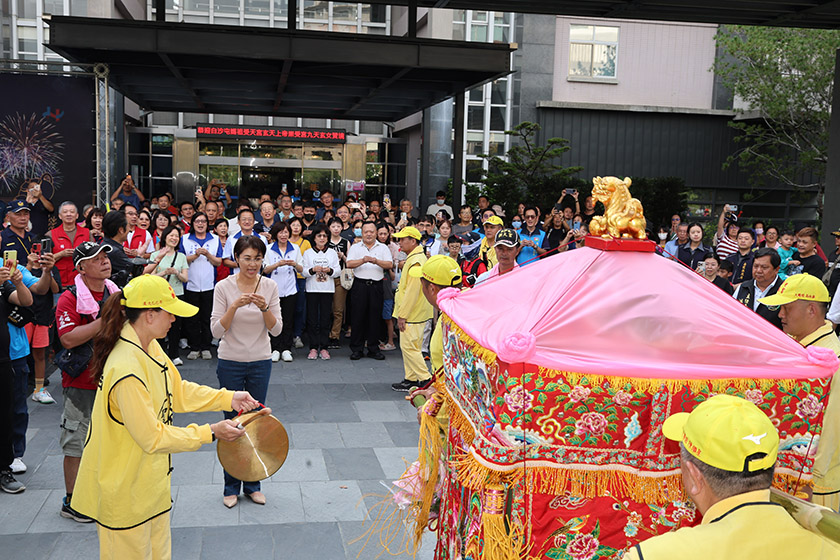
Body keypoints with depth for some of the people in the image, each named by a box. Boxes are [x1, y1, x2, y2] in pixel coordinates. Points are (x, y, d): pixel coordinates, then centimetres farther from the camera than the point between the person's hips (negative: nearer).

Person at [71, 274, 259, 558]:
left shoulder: (150, 347, 0)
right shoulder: (126, 370, -31)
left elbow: (177, 391, 11)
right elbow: (152, 438, -25)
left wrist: (228, 398, 2)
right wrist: (210, 433, -19)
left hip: (149, 482, 9)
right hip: (124, 494, -9)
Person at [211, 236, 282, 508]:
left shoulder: (269, 287, -2)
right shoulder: (224, 287, -8)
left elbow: (276, 330, -3)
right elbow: (216, 331, -11)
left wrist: (265, 308, -21)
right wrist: (235, 306, -24)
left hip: (260, 363, 2)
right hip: (230, 363, -2)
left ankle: (252, 484, 23)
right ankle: (231, 486, 20)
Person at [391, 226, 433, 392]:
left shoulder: (416, 261, -19)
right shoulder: (413, 259, 16)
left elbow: (412, 291, -23)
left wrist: (402, 315, -20)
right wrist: (402, 313, 23)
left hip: (413, 314, -11)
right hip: (412, 313, 11)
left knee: (409, 346, -8)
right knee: (409, 346, 14)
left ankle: (425, 379, -3)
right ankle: (411, 379, 20)